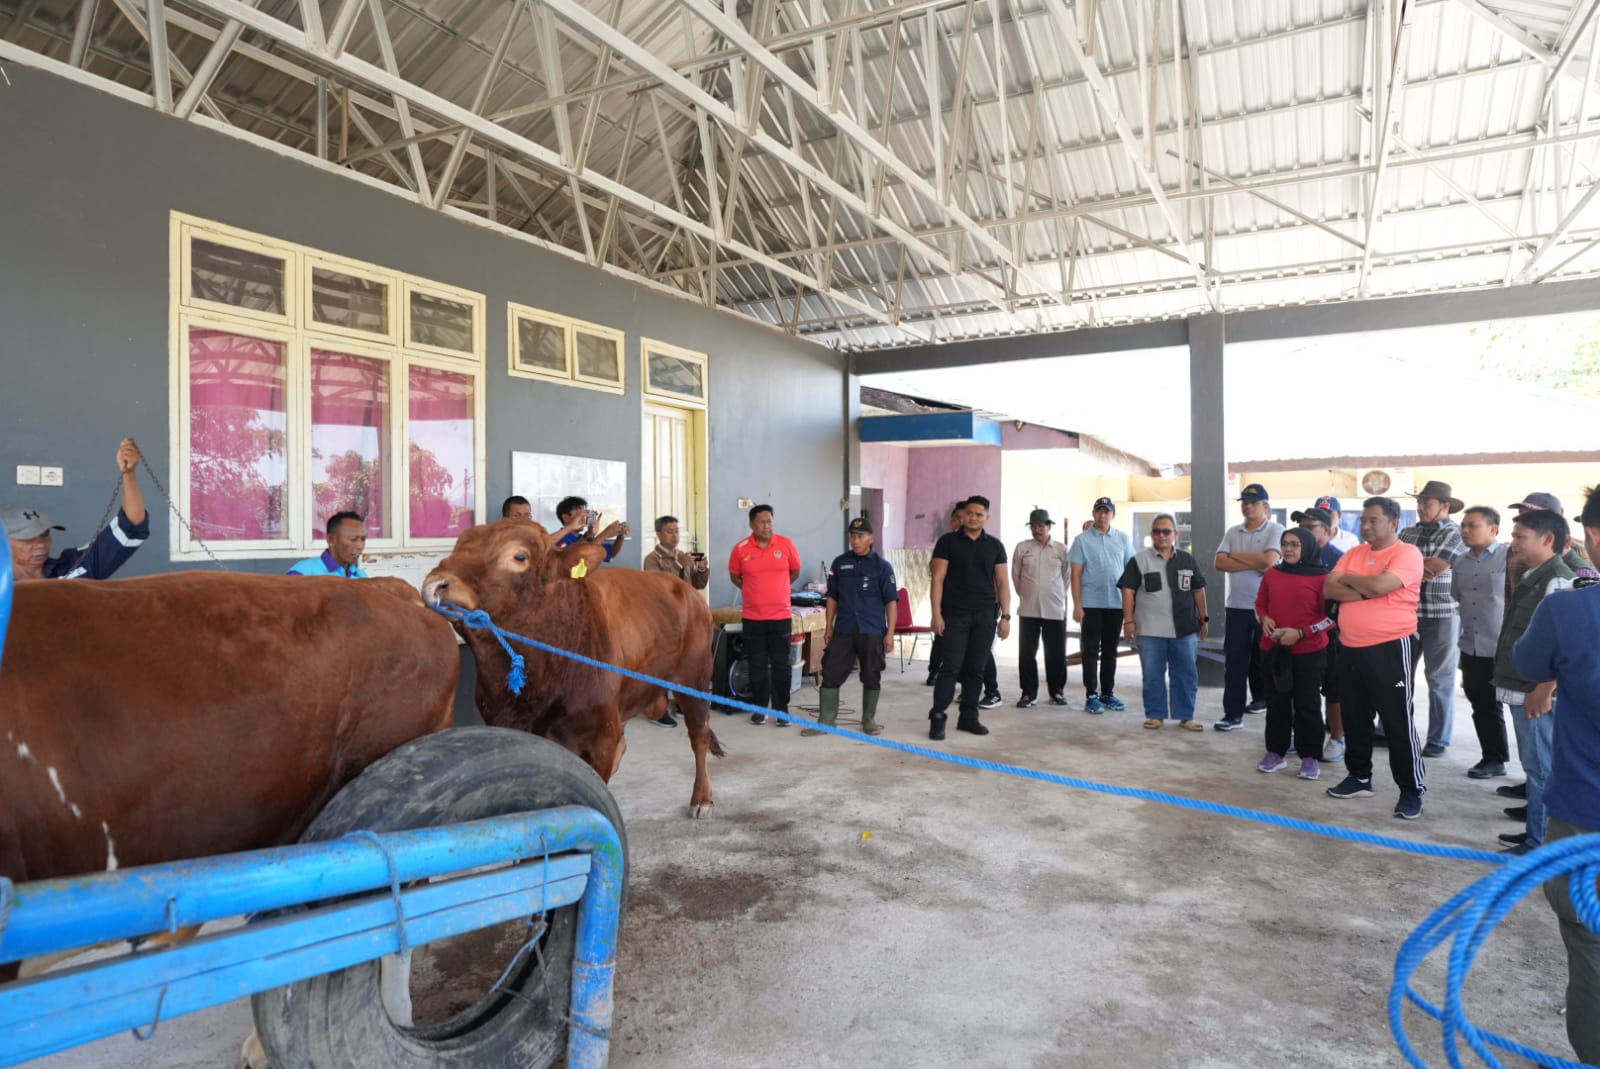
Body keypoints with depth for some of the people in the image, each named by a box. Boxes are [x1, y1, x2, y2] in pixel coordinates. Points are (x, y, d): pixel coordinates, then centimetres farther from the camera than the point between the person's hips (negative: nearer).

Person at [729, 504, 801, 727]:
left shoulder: (786, 545, -3)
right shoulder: (741, 549, -4)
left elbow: (795, 572, 11)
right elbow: (734, 576, 11)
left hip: (781, 616, 0)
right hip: (752, 618, 0)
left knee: (781, 665, 6)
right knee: (757, 666, 9)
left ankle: (782, 709, 16)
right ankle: (760, 708, 21)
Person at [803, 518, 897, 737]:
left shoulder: (882, 566, -1)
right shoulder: (839, 563, 7)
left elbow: (891, 601, -2)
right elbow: (832, 597, 12)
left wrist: (890, 633, -8)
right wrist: (829, 627, 8)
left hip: (872, 632, -2)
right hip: (843, 630, 2)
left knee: (871, 676, 7)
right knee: (831, 674, 1)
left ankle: (869, 720, 23)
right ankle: (826, 721, 10)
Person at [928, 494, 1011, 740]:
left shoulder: (995, 545, 9)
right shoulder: (947, 542, 1)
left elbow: (1002, 582, 8)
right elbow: (938, 579, -2)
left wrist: (1005, 616, 1)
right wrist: (936, 613, -9)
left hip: (985, 616, 3)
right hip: (955, 614, -3)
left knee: (975, 668, 6)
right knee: (951, 666, -7)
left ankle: (968, 716, 16)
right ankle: (937, 717, -2)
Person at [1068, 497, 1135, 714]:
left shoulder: (1122, 539, 7)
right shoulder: (1082, 540, -1)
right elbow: (1076, 574, -3)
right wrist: (1077, 606, -9)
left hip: (1116, 604, 3)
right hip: (1091, 604, -3)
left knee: (1110, 651, 11)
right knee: (1090, 651, 1)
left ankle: (1107, 693, 21)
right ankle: (1091, 696, 6)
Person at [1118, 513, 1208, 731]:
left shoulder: (1187, 560, 10)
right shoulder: (1139, 560, -1)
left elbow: (1198, 590, 15)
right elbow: (1128, 591, -3)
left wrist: (1203, 619, 13)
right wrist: (1128, 621, -9)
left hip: (1184, 630, 3)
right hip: (1150, 631, -2)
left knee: (1186, 675, 7)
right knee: (1152, 675, 4)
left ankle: (1185, 716, 17)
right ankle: (1155, 715, 15)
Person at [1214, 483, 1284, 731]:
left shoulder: (1276, 530, -5)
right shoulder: (1233, 532, 9)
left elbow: (1269, 560, -20)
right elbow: (1220, 563, -2)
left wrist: (1236, 555, -7)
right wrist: (1254, 565, -13)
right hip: (1237, 606, 4)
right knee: (1234, 662, 3)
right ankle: (1233, 714, 6)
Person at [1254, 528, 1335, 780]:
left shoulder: (1321, 576, -8)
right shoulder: (1272, 574, 5)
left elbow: (1332, 616, -8)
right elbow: (1260, 604, 16)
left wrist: (1300, 633, -17)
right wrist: (1264, 619, -5)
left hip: (1309, 651, -4)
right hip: (1273, 649, 4)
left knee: (1307, 704, 4)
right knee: (1276, 702, 12)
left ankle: (1311, 757, 15)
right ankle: (1276, 751, 22)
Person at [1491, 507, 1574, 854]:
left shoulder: (1557, 581, -17)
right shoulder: (1531, 578, 13)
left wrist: (1544, 691, -23)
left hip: (1537, 693, -10)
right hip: (1521, 688, 10)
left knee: (1541, 769, -1)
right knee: (1534, 766, 17)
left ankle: (1540, 844, 7)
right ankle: (1536, 833, 28)